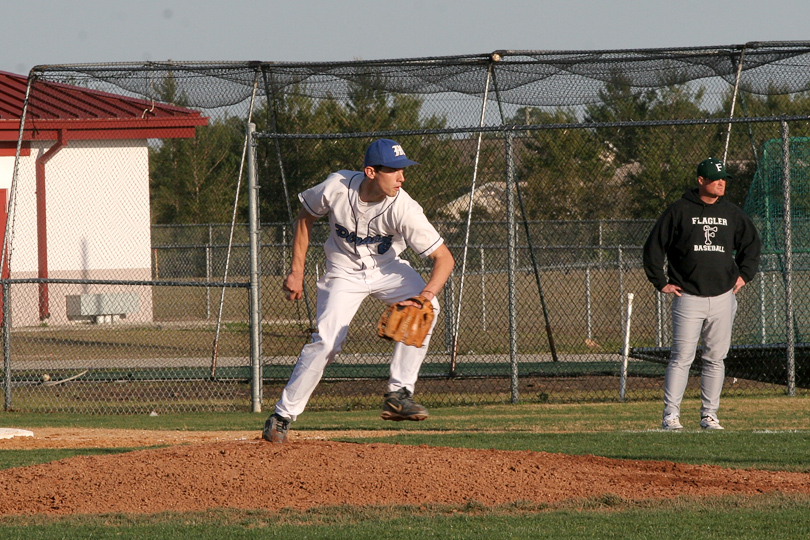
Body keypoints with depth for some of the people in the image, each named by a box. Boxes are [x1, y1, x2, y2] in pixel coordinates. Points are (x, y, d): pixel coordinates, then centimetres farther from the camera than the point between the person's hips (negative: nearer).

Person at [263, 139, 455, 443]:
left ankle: (398, 394, -21)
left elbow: (444, 258, -29)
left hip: (387, 269, 1)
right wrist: (296, 273, -3)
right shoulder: (336, 188, -25)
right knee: (326, 343, -17)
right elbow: (305, 217, -3)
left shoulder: (403, 208, -29)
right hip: (344, 272, -1)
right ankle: (283, 415, -3)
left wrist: (427, 294, -46)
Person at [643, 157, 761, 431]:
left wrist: (744, 274, 13)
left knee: (716, 359, 5)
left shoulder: (732, 213, 10)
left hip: (723, 297, 4)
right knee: (681, 357, -9)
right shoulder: (679, 211, -1)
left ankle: (709, 415, 11)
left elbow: (751, 243, 25)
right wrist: (661, 282, -2)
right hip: (688, 296, -4)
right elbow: (654, 246, 2)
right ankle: (670, 416, -8)